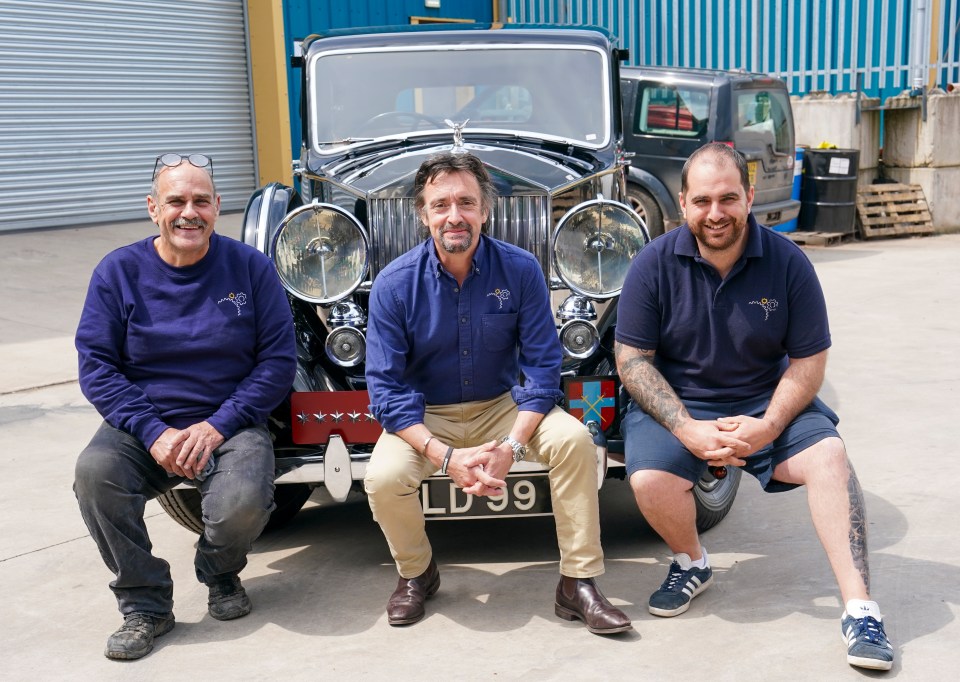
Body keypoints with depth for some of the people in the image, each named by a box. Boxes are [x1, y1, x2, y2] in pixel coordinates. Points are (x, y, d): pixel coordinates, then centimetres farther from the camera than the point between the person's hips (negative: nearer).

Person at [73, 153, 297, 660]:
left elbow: (278, 361, -3)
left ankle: (220, 572, 11)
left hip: (231, 424, -1)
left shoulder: (249, 267, 0)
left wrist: (218, 426, -15)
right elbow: (96, 367, -3)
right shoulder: (118, 271, 1)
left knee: (243, 503, -30)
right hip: (143, 427, 1)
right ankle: (145, 605, -7)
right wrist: (154, 433, -17)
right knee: (95, 472, -30)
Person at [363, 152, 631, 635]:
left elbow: (542, 366, -9)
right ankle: (416, 573, 6)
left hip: (503, 406, 1)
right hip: (424, 416, -1)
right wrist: (446, 457, -26)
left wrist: (511, 445, -23)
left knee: (574, 440, -24)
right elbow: (386, 387, -14)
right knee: (383, 478, -28)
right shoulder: (394, 284, -13)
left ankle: (578, 584, -9)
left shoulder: (520, 270, -10)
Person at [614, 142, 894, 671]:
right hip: (675, 403, 0)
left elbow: (809, 360, -4)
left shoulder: (787, 262, -8)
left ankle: (860, 611, -20)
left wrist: (769, 425, -22)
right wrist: (688, 430, -21)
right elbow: (632, 360, -9)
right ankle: (691, 564, 7)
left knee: (829, 455, -25)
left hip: (766, 403, 1)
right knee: (650, 481, -27)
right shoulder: (655, 265, -10)